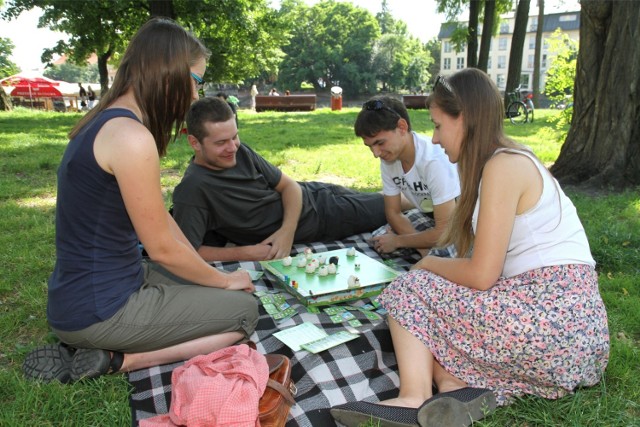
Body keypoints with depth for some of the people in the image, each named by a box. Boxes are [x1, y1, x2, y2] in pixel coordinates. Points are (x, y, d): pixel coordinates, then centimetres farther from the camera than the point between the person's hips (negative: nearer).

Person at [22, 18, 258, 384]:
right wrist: (224, 280, -1)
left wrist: (213, 273, 9)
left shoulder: (107, 121, 8)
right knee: (244, 311, -1)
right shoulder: (131, 136, -23)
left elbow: (160, 218, 10)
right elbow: (163, 248, -18)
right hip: (98, 309, -9)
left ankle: (106, 353, 9)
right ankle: (113, 361, -4)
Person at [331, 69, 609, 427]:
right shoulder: (510, 160, 15)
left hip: (553, 316, -10)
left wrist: (430, 264, 1)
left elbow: (481, 275, -16)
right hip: (571, 316, 10)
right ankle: (457, 387, -7)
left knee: (412, 288, -3)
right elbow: (491, 266, 14)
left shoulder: (504, 165, -14)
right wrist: (436, 267, 6)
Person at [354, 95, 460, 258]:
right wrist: (421, 246, -18)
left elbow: (445, 232, -30)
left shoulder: (436, 160, -33)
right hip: (431, 220, 7)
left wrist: (397, 241, -16)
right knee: (379, 238, -7)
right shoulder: (388, 158, -10)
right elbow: (393, 213, -1)